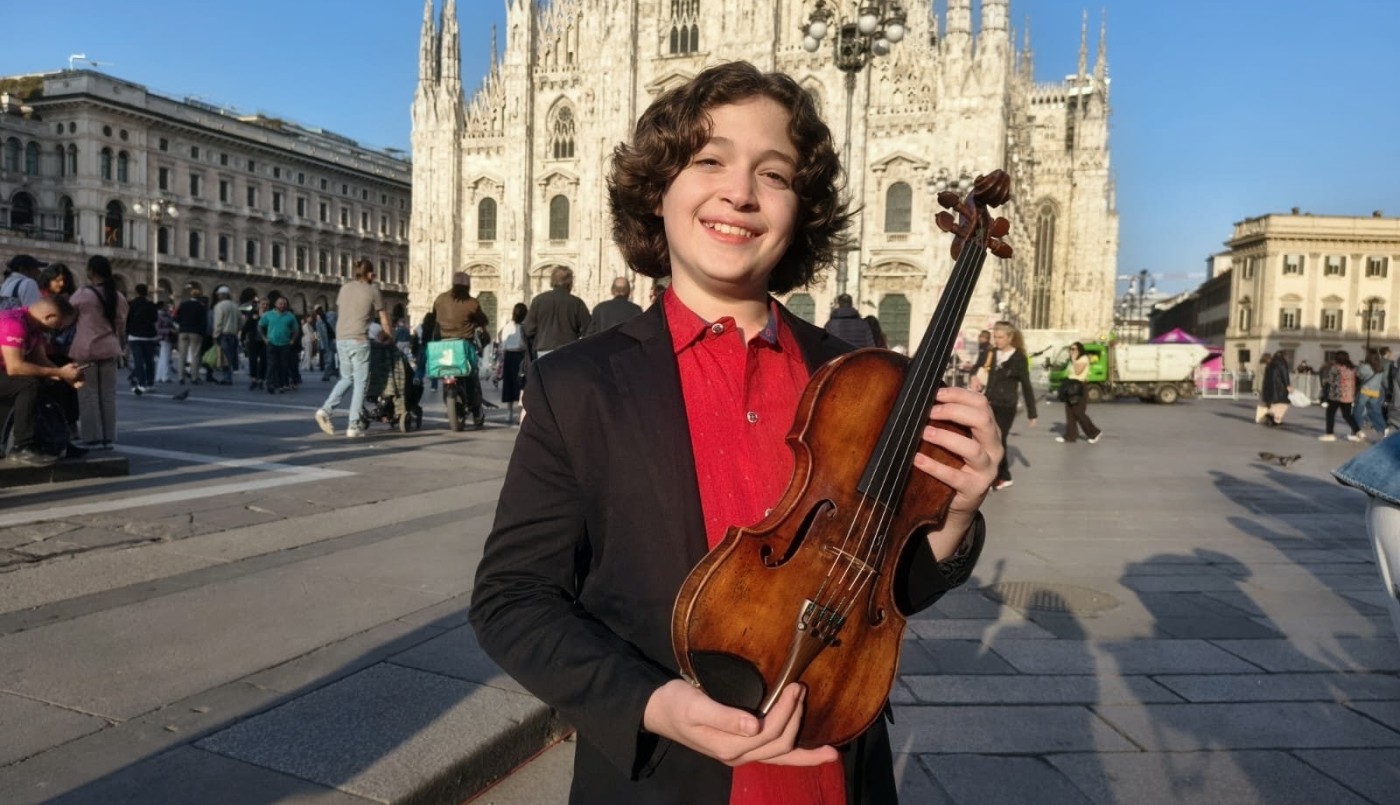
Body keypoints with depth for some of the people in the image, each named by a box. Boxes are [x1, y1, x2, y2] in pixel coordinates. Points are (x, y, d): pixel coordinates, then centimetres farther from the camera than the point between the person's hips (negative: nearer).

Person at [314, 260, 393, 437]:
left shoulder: (344, 288, 14)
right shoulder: (373, 290, 0)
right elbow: (384, 321, 4)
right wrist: (386, 333, 23)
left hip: (341, 339, 6)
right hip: (359, 340, -6)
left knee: (346, 378, 19)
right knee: (360, 382, 2)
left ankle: (325, 409, 1)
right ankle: (353, 426, -1)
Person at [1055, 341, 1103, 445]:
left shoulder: (1083, 359, -8)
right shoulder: (1072, 360, 20)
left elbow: (1078, 371, -20)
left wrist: (1074, 359, -14)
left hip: (1079, 388, -9)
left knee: (1078, 413, -7)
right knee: (1070, 413, 5)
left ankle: (1095, 433, 7)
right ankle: (1070, 436, 5)